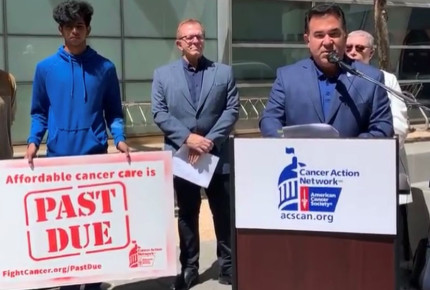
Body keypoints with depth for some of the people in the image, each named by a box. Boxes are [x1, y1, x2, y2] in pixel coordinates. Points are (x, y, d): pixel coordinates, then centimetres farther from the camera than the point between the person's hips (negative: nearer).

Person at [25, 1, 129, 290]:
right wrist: (34, 141, -6)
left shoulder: (105, 68, 4)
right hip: (59, 156, 1)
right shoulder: (46, 68, 5)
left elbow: (114, 113, 7)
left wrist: (119, 139, -10)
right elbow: (39, 112, 9)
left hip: (95, 156, 0)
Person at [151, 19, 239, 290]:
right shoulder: (163, 74, 4)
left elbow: (232, 110, -2)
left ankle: (228, 265, 21)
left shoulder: (224, 72, 4)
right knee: (187, 215, 11)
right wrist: (187, 137, -15)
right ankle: (189, 268, 21)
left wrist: (210, 140, -13)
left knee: (224, 213, 7)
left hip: (217, 156, 0)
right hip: (181, 156, 0)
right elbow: (160, 113, -3)